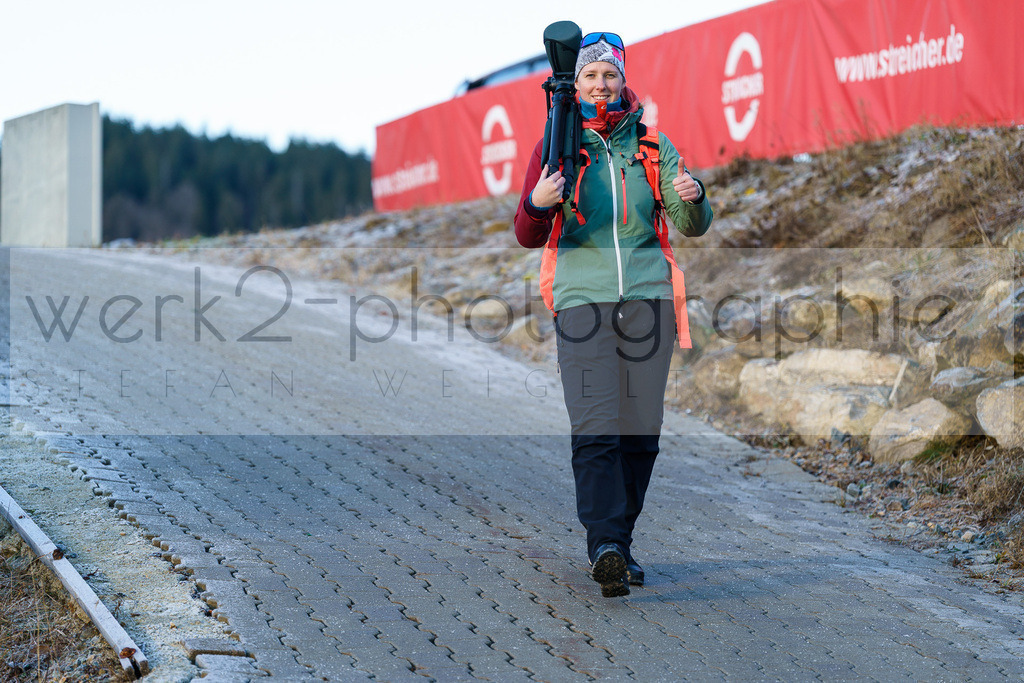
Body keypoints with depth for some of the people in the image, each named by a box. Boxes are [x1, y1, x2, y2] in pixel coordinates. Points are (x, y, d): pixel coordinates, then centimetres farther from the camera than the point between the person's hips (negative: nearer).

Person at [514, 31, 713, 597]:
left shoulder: (652, 145, 10)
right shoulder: (556, 147, 6)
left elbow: (692, 226, 7)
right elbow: (529, 236, 2)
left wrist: (694, 198, -16)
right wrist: (537, 204, -21)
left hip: (648, 296, 2)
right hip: (582, 297, -2)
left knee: (640, 432, 3)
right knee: (595, 428, -14)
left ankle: (618, 543, 16)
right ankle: (606, 545, -20)